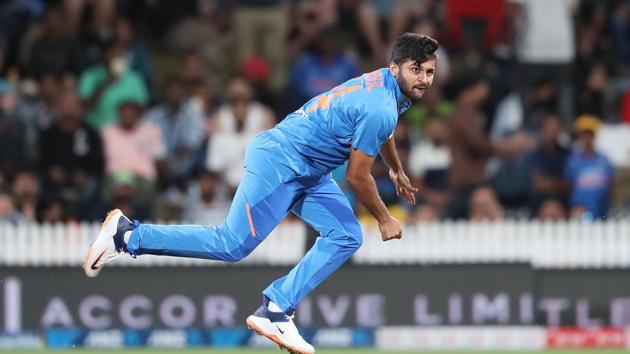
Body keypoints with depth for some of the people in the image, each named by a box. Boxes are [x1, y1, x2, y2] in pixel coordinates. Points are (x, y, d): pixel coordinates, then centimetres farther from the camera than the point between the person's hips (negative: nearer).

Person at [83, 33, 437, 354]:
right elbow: (358, 177, -16)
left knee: (347, 237, 4)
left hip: (308, 173, 10)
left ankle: (275, 311, 2)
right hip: (279, 164, -10)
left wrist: (397, 171, 46)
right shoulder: (380, 110, -24)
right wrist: (384, 219, -1)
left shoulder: (388, 85, 6)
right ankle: (127, 235, -1)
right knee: (232, 245, -9)